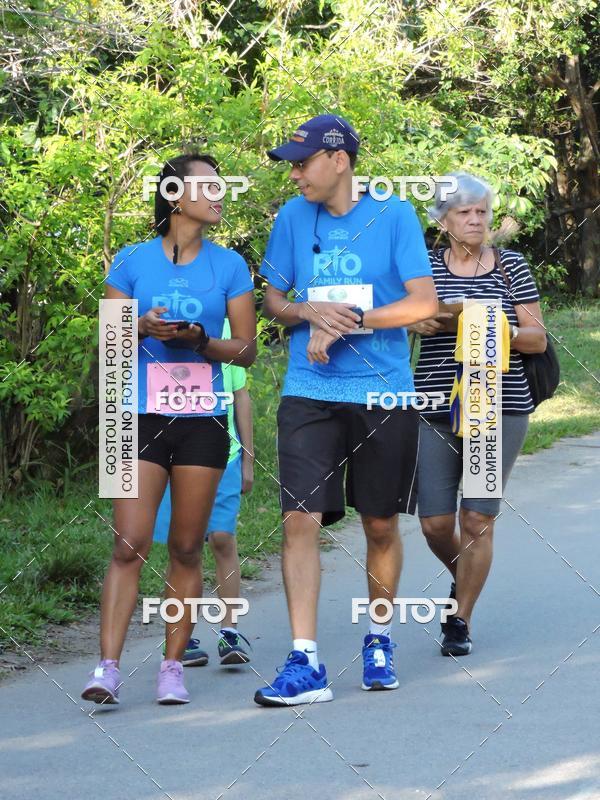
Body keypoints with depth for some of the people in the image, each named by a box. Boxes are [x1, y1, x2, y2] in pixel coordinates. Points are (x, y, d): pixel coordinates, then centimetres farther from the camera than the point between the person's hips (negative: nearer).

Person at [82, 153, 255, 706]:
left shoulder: (228, 265, 6)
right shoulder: (133, 261, 4)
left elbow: (247, 349, 5)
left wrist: (199, 340, -13)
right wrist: (142, 328, -13)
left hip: (202, 421, 1)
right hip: (143, 417, -1)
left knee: (187, 549, 4)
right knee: (129, 545, -9)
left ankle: (173, 667, 10)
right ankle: (108, 668, -12)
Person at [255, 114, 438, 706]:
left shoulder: (393, 215, -3)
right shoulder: (293, 218, 6)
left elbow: (424, 303, -9)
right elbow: (272, 301, 12)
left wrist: (348, 319, -15)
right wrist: (310, 311, -9)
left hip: (383, 393, -1)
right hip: (309, 395, 2)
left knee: (380, 525, 9)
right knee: (300, 519, -12)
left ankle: (379, 641, 31)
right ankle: (304, 663, -12)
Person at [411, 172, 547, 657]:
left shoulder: (512, 267, 6)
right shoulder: (425, 267, 6)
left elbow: (539, 339, 6)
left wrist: (503, 332, -14)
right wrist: (425, 323, -14)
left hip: (501, 410, -1)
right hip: (436, 410, 1)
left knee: (478, 519, -3)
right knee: (435, 522, -1)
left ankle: (461, 621, 9)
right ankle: (463, 578, 32)